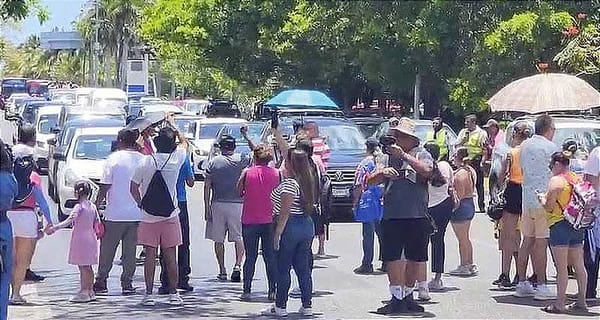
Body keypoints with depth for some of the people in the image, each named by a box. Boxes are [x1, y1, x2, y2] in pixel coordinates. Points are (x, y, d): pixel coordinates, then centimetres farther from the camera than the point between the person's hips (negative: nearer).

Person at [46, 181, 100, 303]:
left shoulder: (79, 206, -14)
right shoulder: (92, 206, 8)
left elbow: (69, 220, -26)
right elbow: (98, 223, 12)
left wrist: (54, 228, -32)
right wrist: (96, 236, 26)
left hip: (80, 239, -7)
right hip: (91, 239, 7)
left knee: (82, 267, -5)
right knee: (88, 266, 14)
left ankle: (83, 292, -5)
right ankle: (90, 291, 19)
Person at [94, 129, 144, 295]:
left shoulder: (114, 159, -7)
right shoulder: (143, 160, 2)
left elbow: (105, 186, -8)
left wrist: (97, 204, 1)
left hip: (115, 213, -3)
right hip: (136, 214, 3)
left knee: (107, 250, 7)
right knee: (130, 250, 9)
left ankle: (101, 282, 10)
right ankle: (127, 283, 8)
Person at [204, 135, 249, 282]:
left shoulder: (213, 162, 1)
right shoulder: (243, 159, -1)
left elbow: (207, 187, -1)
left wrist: (207, 208, 2)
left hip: (218, 204, 0)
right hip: (238, 204, 0)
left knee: (218, 239, 8)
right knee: (239, 238, 6)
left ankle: (222, 271, 9)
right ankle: (238, 265, -13)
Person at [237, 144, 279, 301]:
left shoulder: (247, 172, -5)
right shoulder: (276, 173, -2)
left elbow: (239, 192, 2)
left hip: (249, 221, -1)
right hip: (270, 221, 1)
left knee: (250, 257, 7)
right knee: (270, 257, 7)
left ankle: (247, 290, 5)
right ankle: (272, 291, 3)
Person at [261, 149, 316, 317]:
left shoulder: (289, 183, -16)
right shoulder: (305, 181, 7)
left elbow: (285, 212, -19)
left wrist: (278, 233, -17)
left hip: (290, 227, -8)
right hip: (307, 225, 8)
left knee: (283, 268, 0)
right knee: (303, 268, 10)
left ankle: (280, 306, 4)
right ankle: (307, 306, 10)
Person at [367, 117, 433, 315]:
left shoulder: (421, 154, 3)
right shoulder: (388, 156, 10)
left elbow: (427, 171, -18)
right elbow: (370, 181, 9)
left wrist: (404, 155, -19)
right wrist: (382, 172, -12)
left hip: (417, 217, -1)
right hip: (392, 217, 1)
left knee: (415, 260, 8)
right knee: (392, 258, -3)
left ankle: (407, 296, 22)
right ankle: (396, 299, 3)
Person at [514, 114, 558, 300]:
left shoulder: (524, 146, 11)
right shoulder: (551, 147, -10)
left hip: (527, 199, 7)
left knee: (527, 241, 11)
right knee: (541, 243, -5)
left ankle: (522, 283, 15)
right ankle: (541, 286, -3)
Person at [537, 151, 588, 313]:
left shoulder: (556, 180, -11)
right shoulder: (577, 179, 10)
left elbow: (549, 207, -14)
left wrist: (542, 197, 7)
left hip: (560, 225, -7)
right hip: (578, 226, 7)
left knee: (561, 267, -6)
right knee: (579, 265, 11)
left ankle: (560, 303, -6)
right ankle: (581, 301, 15)